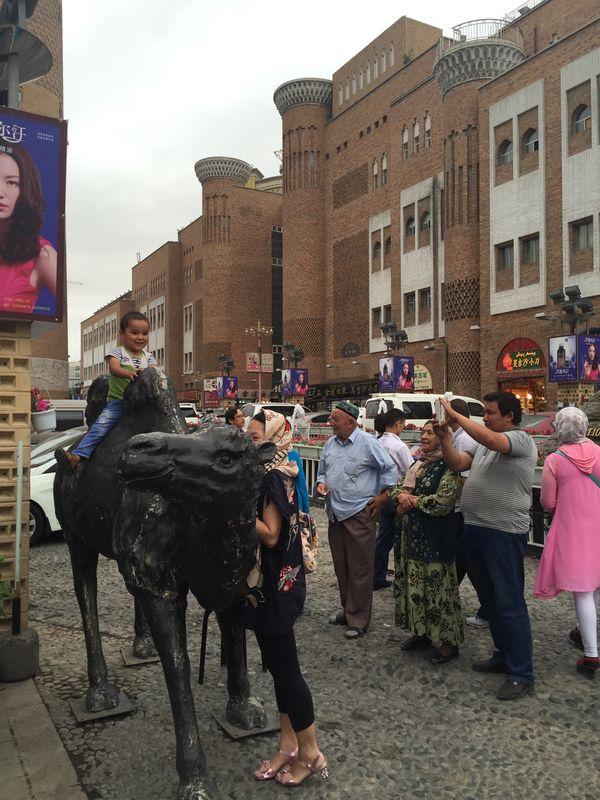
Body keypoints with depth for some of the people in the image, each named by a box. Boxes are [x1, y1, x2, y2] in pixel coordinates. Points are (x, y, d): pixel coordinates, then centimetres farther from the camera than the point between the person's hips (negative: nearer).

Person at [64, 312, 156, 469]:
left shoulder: (148, 357, 17)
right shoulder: (118, 353, 5)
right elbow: (114, 368, -15)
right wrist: (129, 373, -37)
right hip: (117, 401, -4)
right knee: (101, 426, -21)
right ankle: (77, 456, -23)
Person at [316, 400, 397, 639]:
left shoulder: (367, 443, -10)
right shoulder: (330, 444, 11)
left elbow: (389, 469, -5)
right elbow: (322, 470, 23)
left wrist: (383, 496, -7)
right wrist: (321, 483, 3)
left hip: (359, 514, -7)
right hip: (335, 514, 7)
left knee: (359, 569, 0)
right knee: (340, 565, 15)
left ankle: (358, 619, 10)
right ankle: (347, 609, 31)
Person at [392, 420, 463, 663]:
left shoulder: (447, 467, -11)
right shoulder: (418, 464, 14)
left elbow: (443, 501, -22)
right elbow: (397, 488, 16)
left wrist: (412, 500, -12)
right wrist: (402, 496, -7)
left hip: (436, 538, -8)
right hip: (412, 535, 8)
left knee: (438, 587, -1)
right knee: (414, 584, 14)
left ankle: (449, 640, 13)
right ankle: (421, 632, 30)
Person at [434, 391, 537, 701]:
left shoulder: (520, 439, -10)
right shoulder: (483, 442, 15)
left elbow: (490, 440, -29)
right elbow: (456, 464, 11)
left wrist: (455, 415, -21)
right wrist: (445, 438, -3)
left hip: (505, 533, -9)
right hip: (475, 529, 9)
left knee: (509, 603, -2)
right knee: (489, 598, 19)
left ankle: (521, 673, 8)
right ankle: (504, 655, 34)